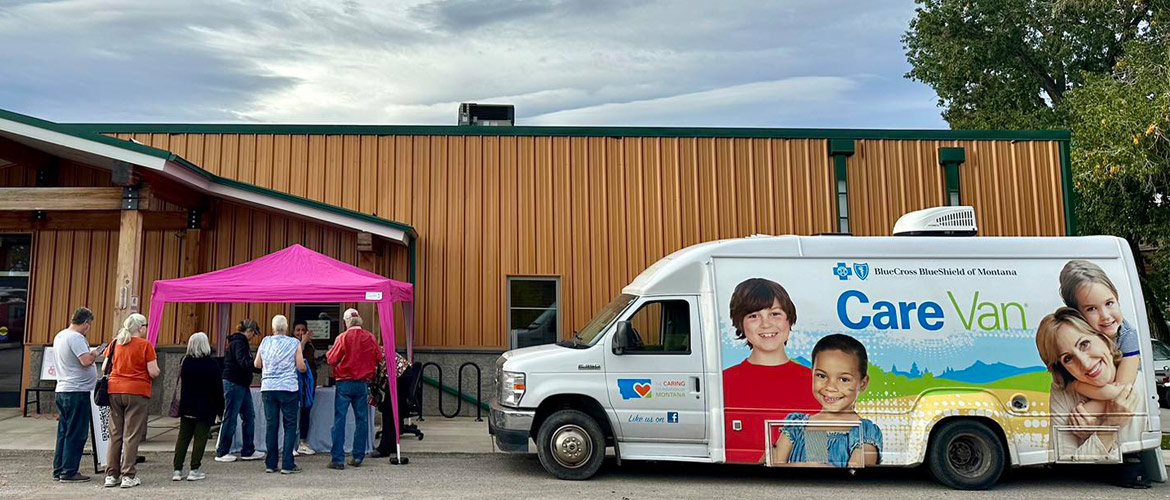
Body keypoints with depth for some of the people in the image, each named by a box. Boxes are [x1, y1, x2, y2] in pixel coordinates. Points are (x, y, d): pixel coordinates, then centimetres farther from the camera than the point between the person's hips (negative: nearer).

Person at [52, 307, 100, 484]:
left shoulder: (59, 336, 14)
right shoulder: (76, 338, -16)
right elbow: (86, 361, -24)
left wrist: (90, 352, 17)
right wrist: (95, 353, -6)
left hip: (62, 390, 10)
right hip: (77, 391, -10)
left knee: (64, 432, 15)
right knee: (76, 434, -3)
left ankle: (58, 470, 21)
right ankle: (69, 472, 1)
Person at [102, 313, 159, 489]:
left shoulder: (115, 343, 8)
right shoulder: (145, 345, -6)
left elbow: (104, 367, 12)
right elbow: (153, 372, -10)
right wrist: (155, 367, 11)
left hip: (114, 390, 5)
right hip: (137, 392, -5)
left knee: (115, 434, 10)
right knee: (132, 435, -1)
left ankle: (111, 474, 13)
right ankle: (128, 476, 0)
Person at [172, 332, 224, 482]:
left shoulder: (185, 362, 1)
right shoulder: (212, 363, -10)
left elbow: (181, 383, 10)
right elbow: (218, 388, -6)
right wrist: (220, 408, 2)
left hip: (187, 407, 4)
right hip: (205, 408, -4)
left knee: (183, 437, 8)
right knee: (200, 438, 1)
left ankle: (177, 470, 8)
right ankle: (194, 470, 1)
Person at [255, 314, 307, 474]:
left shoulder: (265, 341, 4)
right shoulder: (294, 343, -4)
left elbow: (257, 364, 13)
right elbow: (301, 367, -3)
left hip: (268, 388, 3)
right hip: (288, 388, -3)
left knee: (271, 425, 9)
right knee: (290, 426, 2)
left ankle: (270, 464, 12)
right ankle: (287, 464, -1)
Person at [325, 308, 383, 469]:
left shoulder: (343, 337, -10)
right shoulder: (370, 338, -1)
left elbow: (331, 359, -5)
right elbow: (379, 358, 7)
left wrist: (329, 353, 15)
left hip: (344, 383, -3)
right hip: (362, 383, 3)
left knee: (339, 420, 2)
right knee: (361, 420, 10)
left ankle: (337, 459, 1)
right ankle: (358, 457, 13)